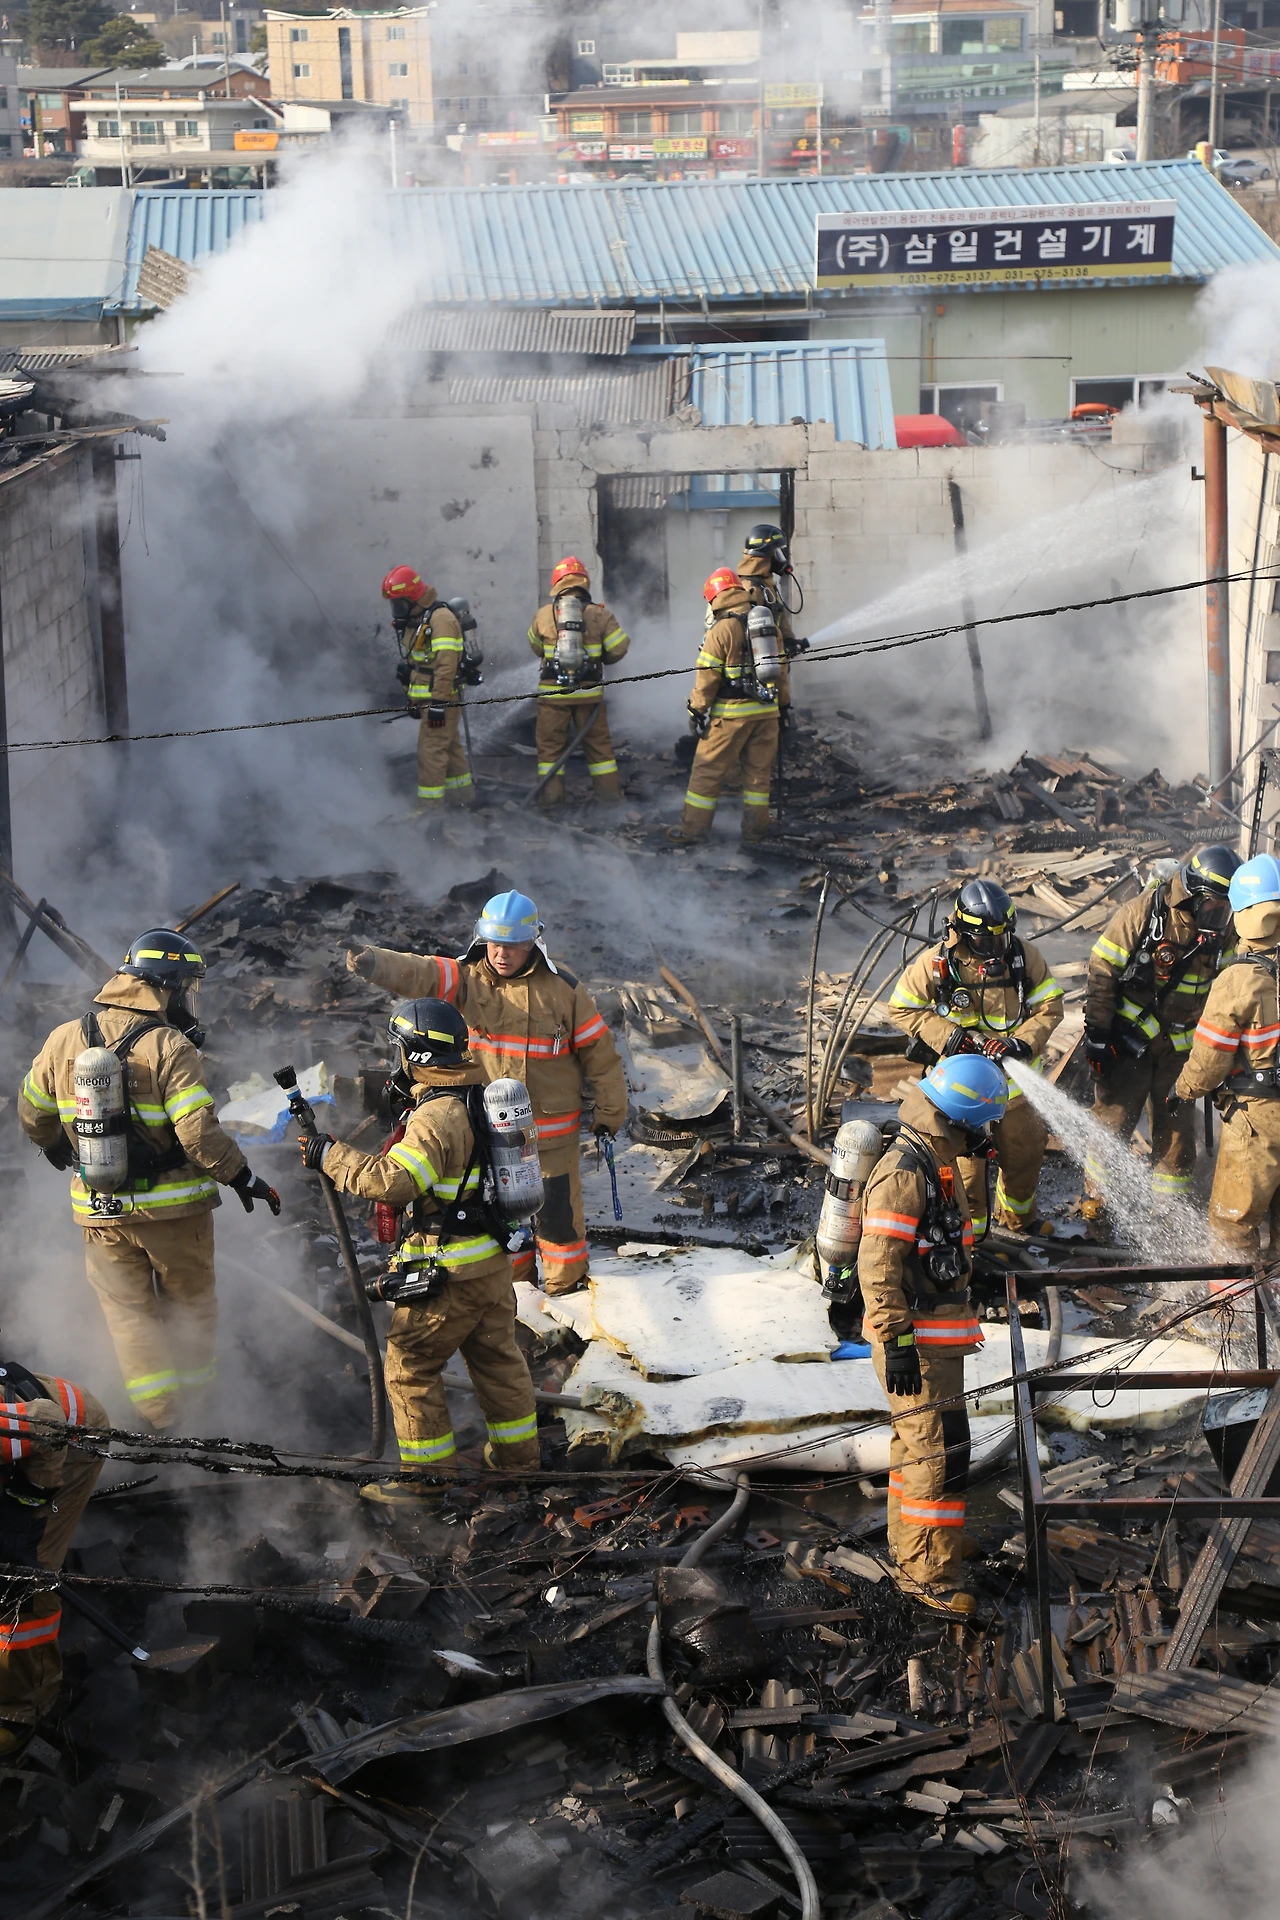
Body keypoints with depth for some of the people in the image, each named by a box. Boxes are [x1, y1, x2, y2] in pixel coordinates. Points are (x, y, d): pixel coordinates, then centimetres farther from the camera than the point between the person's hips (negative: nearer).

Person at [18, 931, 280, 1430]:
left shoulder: (65, 1039, 0)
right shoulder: (171, 1048, -17)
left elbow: (32, 1111, 13)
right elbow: (199, 1133, -23)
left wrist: (53, 1146, 34)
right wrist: (243, 1179, -9)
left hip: (100, 1211, 3)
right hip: (173, 1207, -3)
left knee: (129, 1313, 13)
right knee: (190, 1307, 16)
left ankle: (159, 1417, 7)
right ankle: (194, 1403, 24)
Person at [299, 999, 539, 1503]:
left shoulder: (436, 1116, -22)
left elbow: (392, 1181, -31)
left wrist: (331, 1155, -22)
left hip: (449, 1271, -9)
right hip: (494, 1257, 9)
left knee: (410, 1366, 2)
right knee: (497, 1357, 20)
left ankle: (427, 1471, 7)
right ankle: (518, 1453, 30)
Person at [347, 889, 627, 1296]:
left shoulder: (561, 988, -7)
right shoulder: (467, 978, -5)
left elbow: (599, 1050, -1)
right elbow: (420, 974, -23)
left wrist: (609, 1114, 1)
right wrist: (375, 964, -44)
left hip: (553, 1131, -2)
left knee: (558, 1212, 4)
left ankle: (566, 1288, 23)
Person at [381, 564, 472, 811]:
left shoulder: (441, 618, -18)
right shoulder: (416, 619, 14)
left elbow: (446, 665, -24)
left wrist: (438, 703, -26)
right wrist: (414, 698, 22)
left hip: (441, 698, -10)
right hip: (429, 698, 10)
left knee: (431, 749, -10)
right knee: (449, 746, 17)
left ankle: (430, 807, -9)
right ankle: (461, 797, 27)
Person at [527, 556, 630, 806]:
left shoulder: (543, 614, -2)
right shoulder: (598, 614, -4)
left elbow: (536, 647, 11)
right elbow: (619, 648, -2)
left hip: (553, 691, 0)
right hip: (589, 691, 0)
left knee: (551, 742, 7)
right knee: (597, 741, 13)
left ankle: (550, 793, 3)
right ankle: (608, 788, 17)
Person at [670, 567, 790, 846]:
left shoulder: (721, 630, -10)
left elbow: (707, 677, -11)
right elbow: (780, 668, 16)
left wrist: (697, 711, -4)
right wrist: (783, 706, 23)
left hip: (731, 713, -6)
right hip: (766, 710, 6)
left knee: (708, 771, 1)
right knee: (759, 771, 13)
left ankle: (692, 830, 2)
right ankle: (755, 828, 17)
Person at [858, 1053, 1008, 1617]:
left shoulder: (935, 1160, 11)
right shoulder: (904, 1172, -22)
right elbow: (878, 1265, -24)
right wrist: (897, 1344, -24)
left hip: (938, 1335, 11)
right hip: (918, 1340, -11)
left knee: (917, 1443, 21)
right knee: (937, 1453, -8)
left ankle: (910, 1546, 34)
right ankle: (929, 1574, -2)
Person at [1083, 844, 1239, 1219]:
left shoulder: (1223, 928, -3)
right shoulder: (1143, 913, -17)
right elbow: (1102, 972, -11)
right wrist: (1097, 1033, -11)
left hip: (1180, 1047, 4)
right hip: (1129, 1041, -4)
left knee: (1176, 1129, 7)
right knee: (1113, 1120, 2)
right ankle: (1095, 1201, 19)